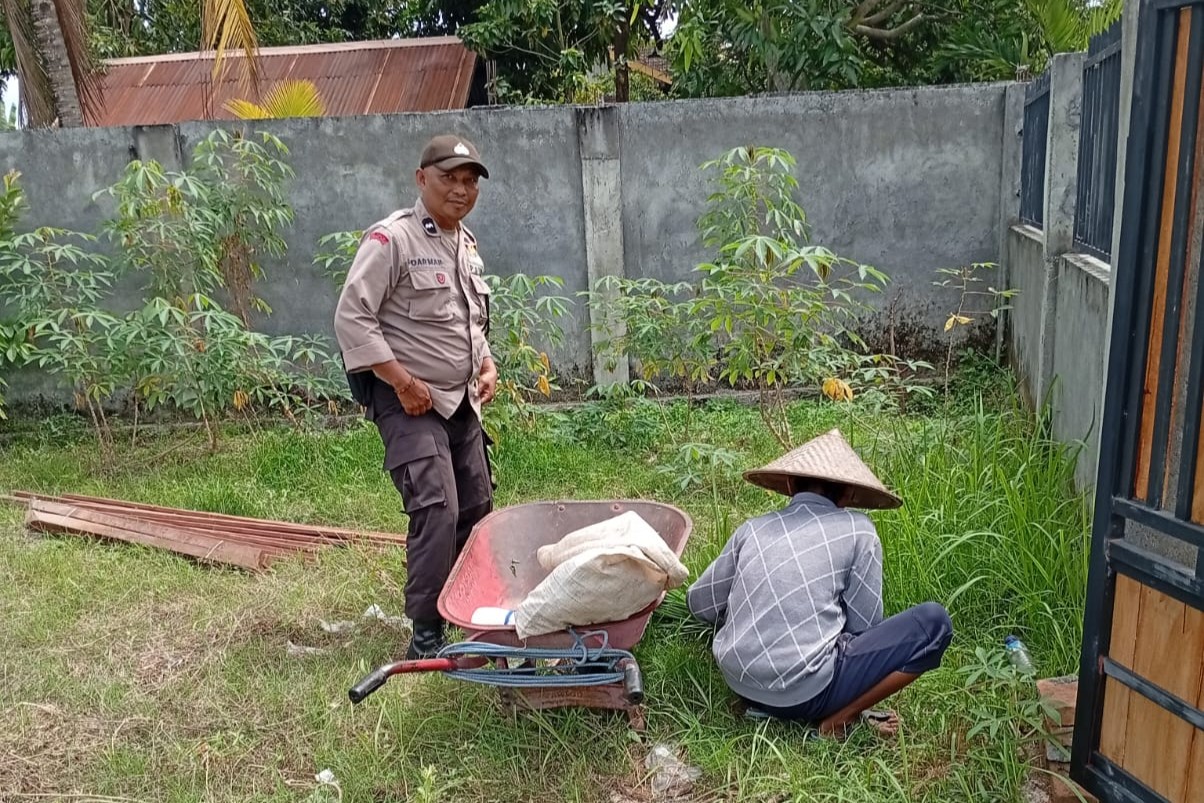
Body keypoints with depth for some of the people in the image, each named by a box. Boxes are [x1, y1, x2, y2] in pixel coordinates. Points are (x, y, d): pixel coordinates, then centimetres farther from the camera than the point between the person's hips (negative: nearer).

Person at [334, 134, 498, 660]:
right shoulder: (392, 239, -13)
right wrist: (403, 382, -20)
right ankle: (425, 636, -4)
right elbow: (351, 318, -18)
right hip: (409, 402, -8)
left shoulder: (467, 244, 14)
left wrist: (486, 364, 9)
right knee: (437, 511, -15)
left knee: (477, 507, 13)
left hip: (462, 400, 9)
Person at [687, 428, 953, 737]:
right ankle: (839, 719, -1)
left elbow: (700, 604, 15)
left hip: (739, 683, 6)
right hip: (805, 691, -6)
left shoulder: (752, 528, 9)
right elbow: (862, 625, 1)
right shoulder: (857, 529, 0)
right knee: (934, 623, 4)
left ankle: (767, 701, 11)